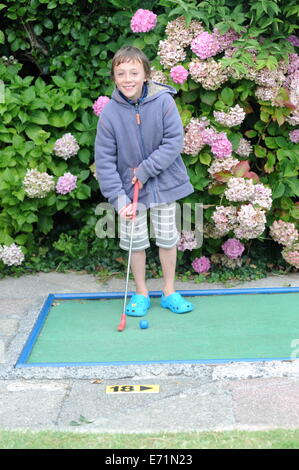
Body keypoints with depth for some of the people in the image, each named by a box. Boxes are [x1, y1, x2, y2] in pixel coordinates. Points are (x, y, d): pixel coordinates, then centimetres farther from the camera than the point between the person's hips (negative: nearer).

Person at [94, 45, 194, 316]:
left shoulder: (163, 101, -16)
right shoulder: (110, 113, -13)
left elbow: (174, 141, -16)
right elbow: (104, 159, -11)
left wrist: (146, 169, -19)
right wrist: (118, 197, -17)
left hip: (163, 182, 0)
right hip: (130, 186, 0)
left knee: (168, 238, 11)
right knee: (135, 242, 8)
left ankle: (169, 292, 28)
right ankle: (141, 294, 27)